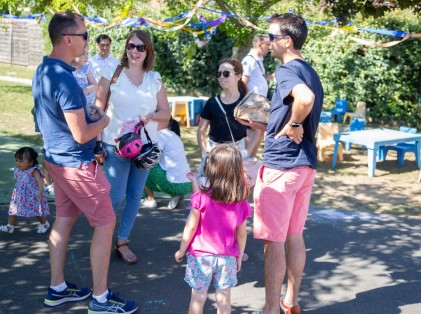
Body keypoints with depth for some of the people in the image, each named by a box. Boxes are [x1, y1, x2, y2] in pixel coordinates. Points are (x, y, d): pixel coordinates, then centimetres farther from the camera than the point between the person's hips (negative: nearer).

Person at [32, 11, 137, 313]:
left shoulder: (43, 70, 5)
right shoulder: (65, 79, -26)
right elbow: (81, 135, -25)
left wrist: (88, 113, 6)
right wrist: (103, 120, -6)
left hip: (56, 158, 9)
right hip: (77, 164, -9)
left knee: (64, 219, 17)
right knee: (106, 222, 1)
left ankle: (58, 288, 27)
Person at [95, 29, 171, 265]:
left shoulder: (155, 79, 5)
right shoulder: (112, 74, -3)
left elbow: (166, 112, 10)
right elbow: (98, 109, -2)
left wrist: (150, 117, -11)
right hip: (116, 144, -3)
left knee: (135, 196, 9)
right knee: (116, 196, -4)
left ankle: (123, 242, 22)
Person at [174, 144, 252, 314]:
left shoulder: (202, 198, -15)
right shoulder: (241, 202, -6)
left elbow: (191, 227, -10)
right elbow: (242, 233, 1)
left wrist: (181, 250, 3)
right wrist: (239, 256, 15)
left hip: (201, 255, -2)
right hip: (227, 257, 2)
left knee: (198, 296, 9)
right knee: (224, 297, 12)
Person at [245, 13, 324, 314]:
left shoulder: (287, 70, -14)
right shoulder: (310, 72, 14)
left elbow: (305, 98, -37)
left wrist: (292, 124, -20)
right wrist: (262, 125, 17)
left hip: (281, 164, -9)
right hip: (306, 164, 9)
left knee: (273, 241, 0)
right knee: (295, 236, 17)